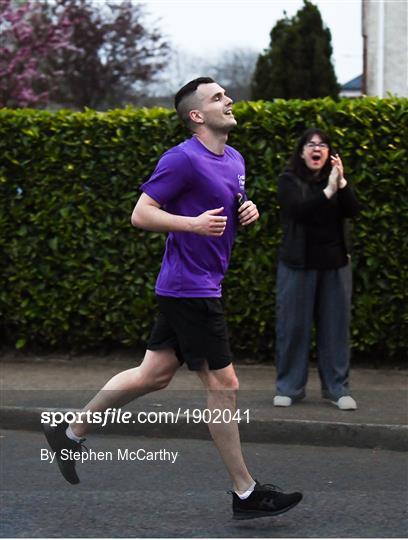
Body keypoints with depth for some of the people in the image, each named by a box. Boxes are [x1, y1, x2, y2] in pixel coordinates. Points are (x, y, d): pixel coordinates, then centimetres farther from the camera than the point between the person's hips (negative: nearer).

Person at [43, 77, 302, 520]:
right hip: (190, 288, -9)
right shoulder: (183, 159, -16)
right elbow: (141, 214, -16)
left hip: (191, 287, 9)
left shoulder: (234, 159, 13)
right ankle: (245, 493, 4)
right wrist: (195, 223, -25)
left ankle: (72, 433, 25)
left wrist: (247, 212, 6)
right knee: (222, 384, -4)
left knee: (154, 373, 14)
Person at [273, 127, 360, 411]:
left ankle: (337, 387, 9)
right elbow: (298, 210, -19)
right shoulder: (289, 180, -2)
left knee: (335, 324, 3)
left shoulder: (335, 179, 6)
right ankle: (289, 387, 9)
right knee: (293, 325, 1)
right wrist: (328, 192, -27)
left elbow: (353, 210, -7)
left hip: (335, 263, 2)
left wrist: (342, 183, -21)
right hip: (298, 264, -2)